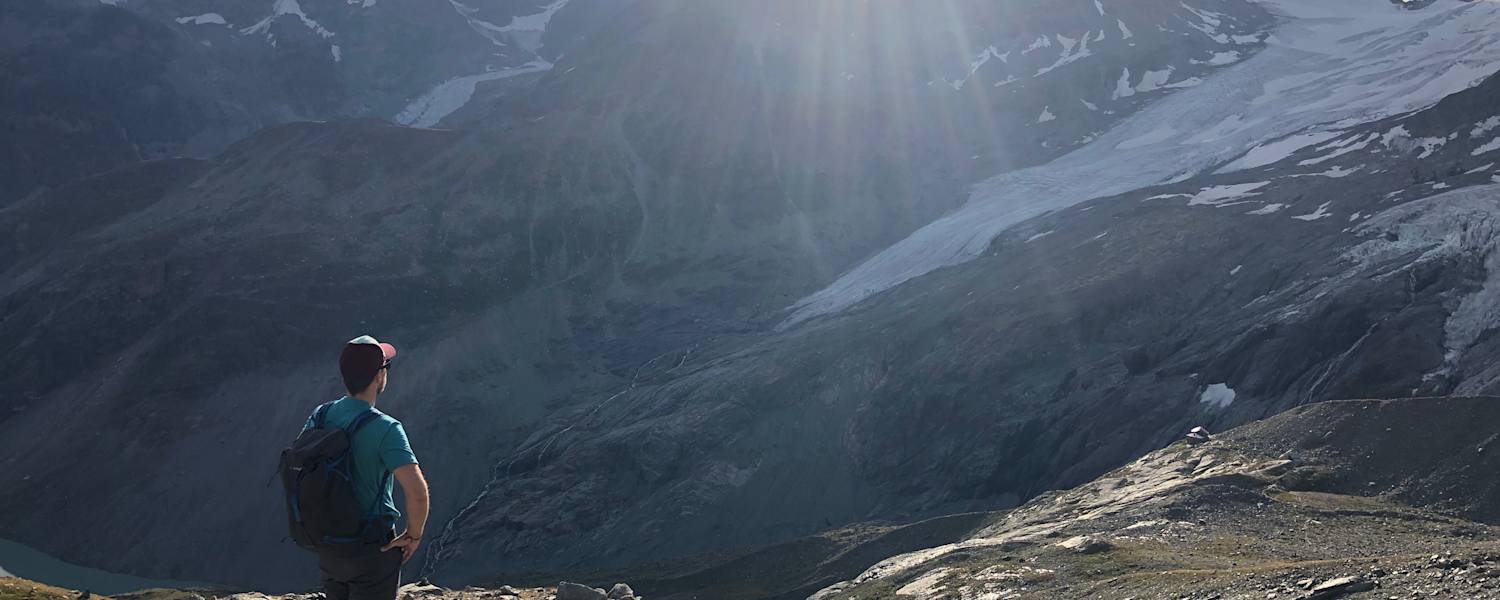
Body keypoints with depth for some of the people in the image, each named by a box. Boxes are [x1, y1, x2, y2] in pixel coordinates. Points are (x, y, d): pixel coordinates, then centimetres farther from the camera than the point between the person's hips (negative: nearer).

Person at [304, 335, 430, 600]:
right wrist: (413, 536, -13)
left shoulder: (320, 417, -1)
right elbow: (417, 490, -29)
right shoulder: (384, 429, -21)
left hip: (327, 546, 6)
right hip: (373, 548, -6)